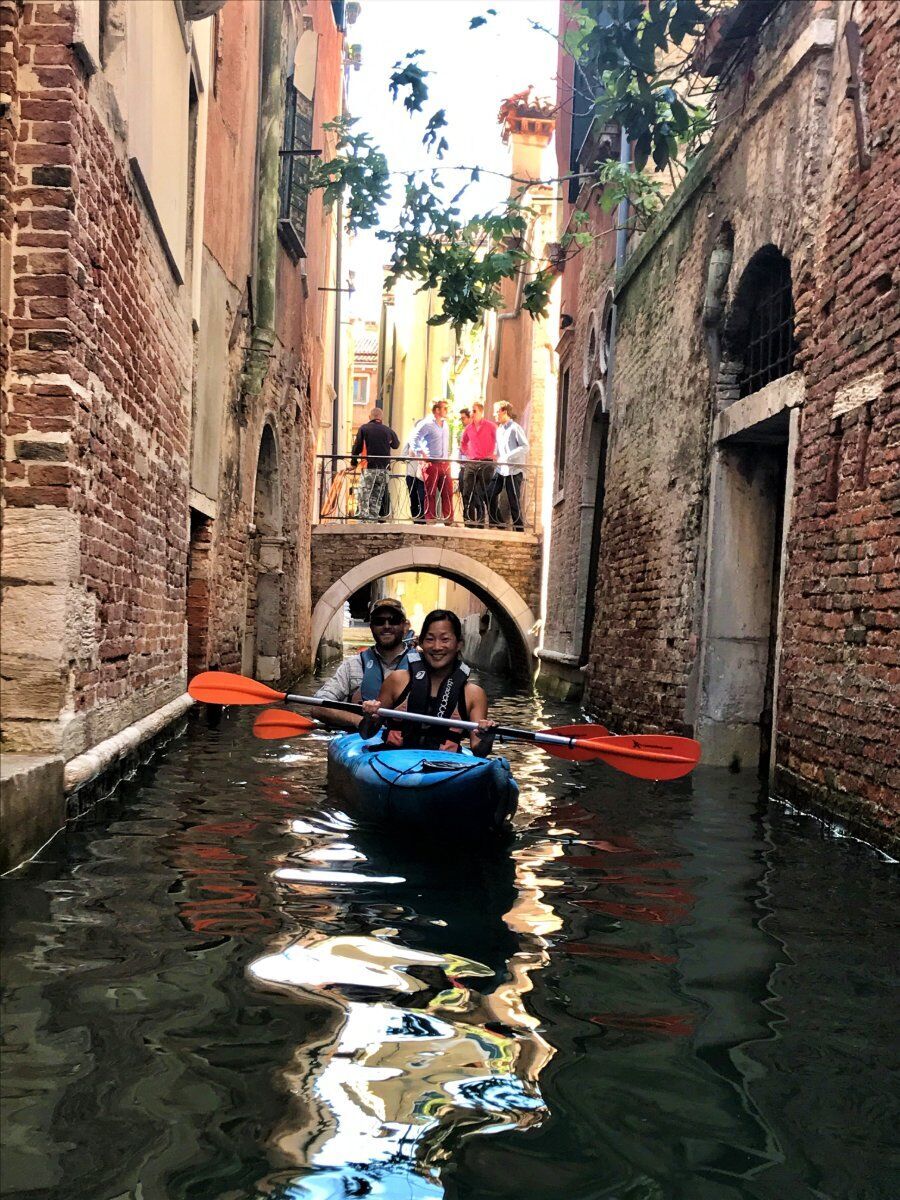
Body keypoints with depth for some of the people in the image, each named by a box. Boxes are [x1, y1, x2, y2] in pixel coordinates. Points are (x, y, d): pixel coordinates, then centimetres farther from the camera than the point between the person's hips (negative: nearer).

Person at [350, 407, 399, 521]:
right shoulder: (388, 430, 6)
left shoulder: (363, 428, 0)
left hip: (369, 466, -3)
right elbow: (396, 445, 21)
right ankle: (374, 518, 7)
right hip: (384, 468, 3)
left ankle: (364, 518, -11)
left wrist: (353, 461, 10)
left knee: (363, 495, -1)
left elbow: (357, 446, 0)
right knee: (377, 496, 10)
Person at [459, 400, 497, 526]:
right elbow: (463, 443, 27)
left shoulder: (491, 426, -2)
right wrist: (466, 454, 14)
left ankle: (481, 518, 3)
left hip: (486, 463, -4)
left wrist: (494, 454, -5)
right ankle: (469, 518, 6)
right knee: (467, 491, -1)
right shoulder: (468, 428, 12)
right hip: (471, 462, 4)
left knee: (482, 492, -3)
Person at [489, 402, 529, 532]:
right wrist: (497, 458, 6)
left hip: (514, 471, -8)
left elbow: (525, 447, -16)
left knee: (514, 502, -3)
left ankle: (519, 530, 6)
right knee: (490, 496, 2)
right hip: (500, 470, 8)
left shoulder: (515, 428, -9)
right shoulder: (499, 429, 15)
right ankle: (497, 524, 14)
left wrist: (507, 457, -21)